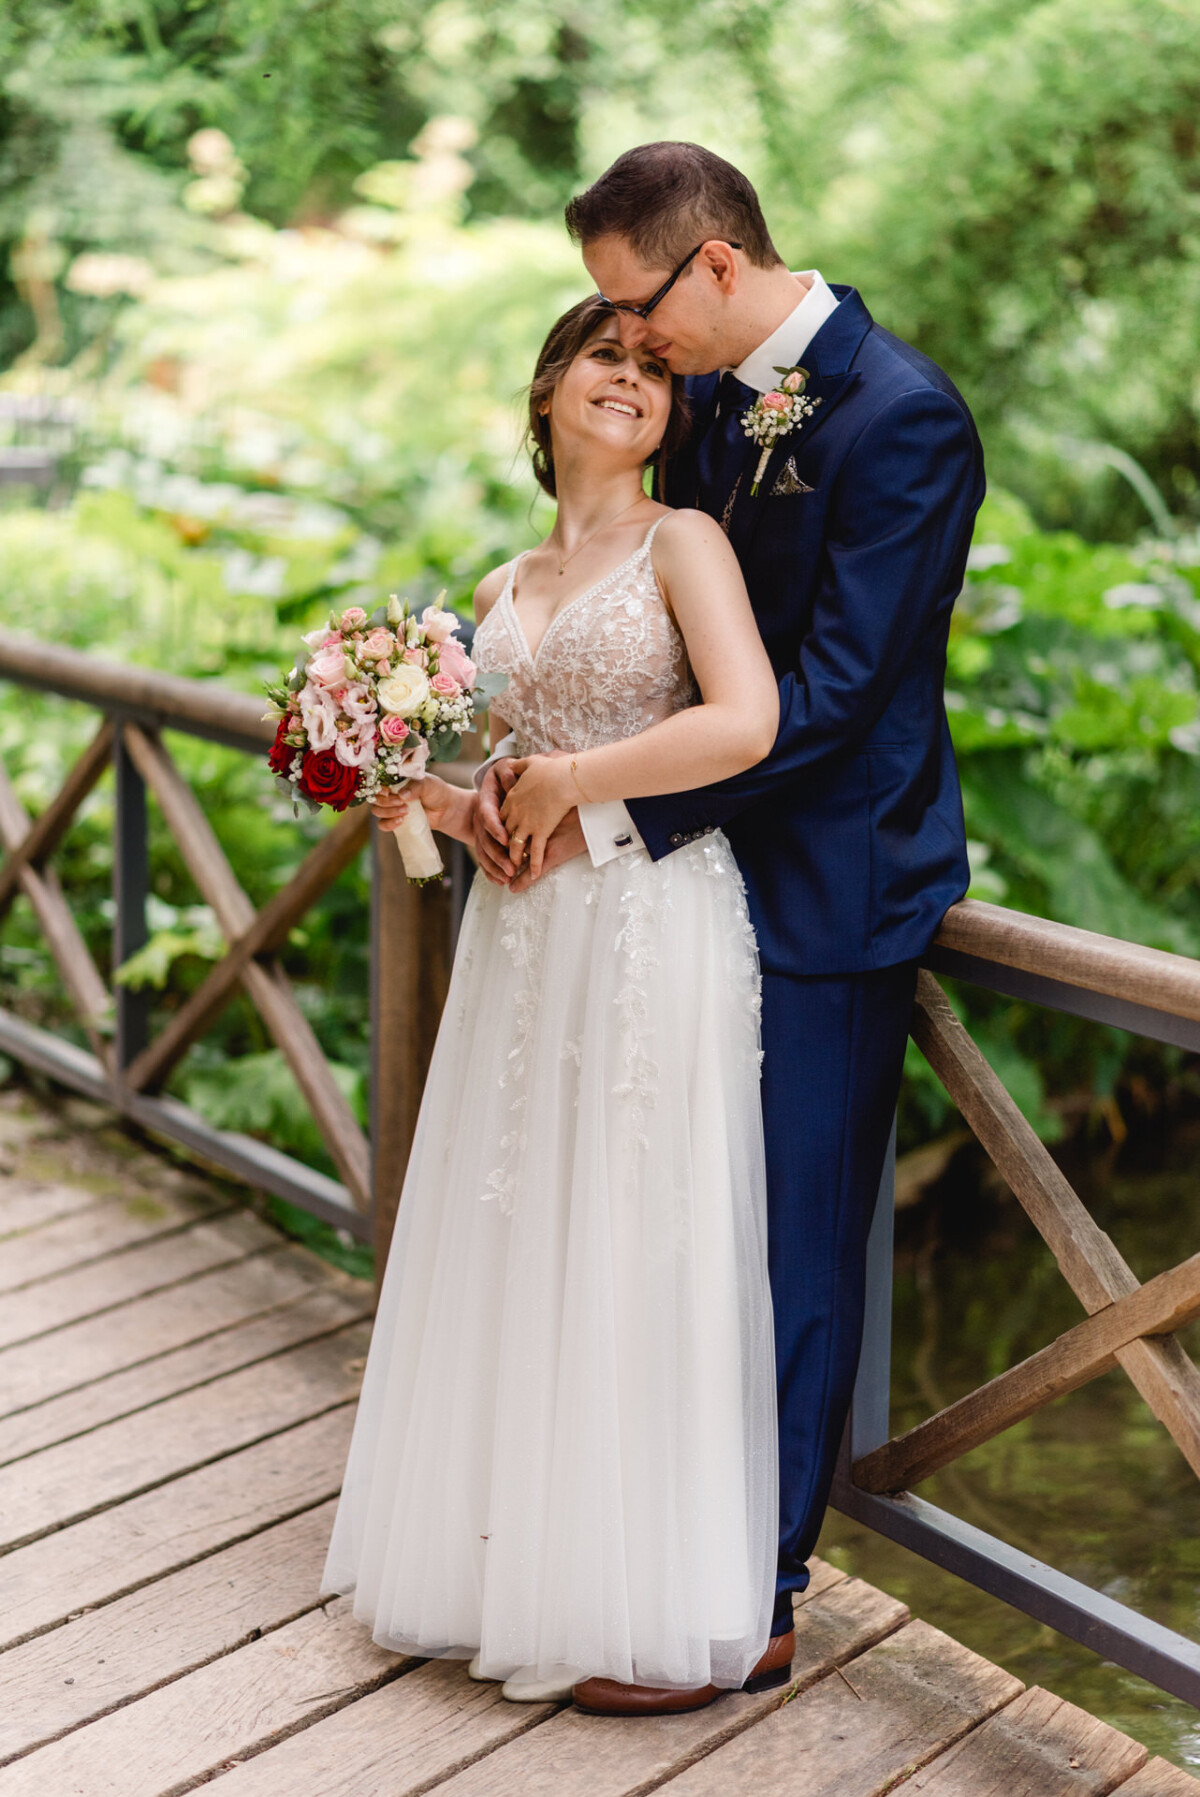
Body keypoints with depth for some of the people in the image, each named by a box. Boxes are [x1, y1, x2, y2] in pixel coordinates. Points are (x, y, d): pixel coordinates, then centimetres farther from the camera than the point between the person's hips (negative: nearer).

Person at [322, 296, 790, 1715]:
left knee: (636, 1258, 0)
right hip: (524, 941, 6)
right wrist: (441, 805, 1)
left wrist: (569, 780, -10)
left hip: (655, 934, -6)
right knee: (516, 1247, 10)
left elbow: (743, 724, -17)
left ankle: (662, 1608, 16)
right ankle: (517, 1555, 26)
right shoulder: (501, 592, 16)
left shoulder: (682, 544, -2)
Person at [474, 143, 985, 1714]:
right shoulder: (715, 396, 8)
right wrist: (524, 758, -7)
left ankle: (760, 1584, 23)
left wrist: (611, 818, -21)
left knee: (792, 1244, 5)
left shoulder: (902, 418, -18)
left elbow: (830, 689, -22)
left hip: (829, 890, -7)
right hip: (717, 860, 8)